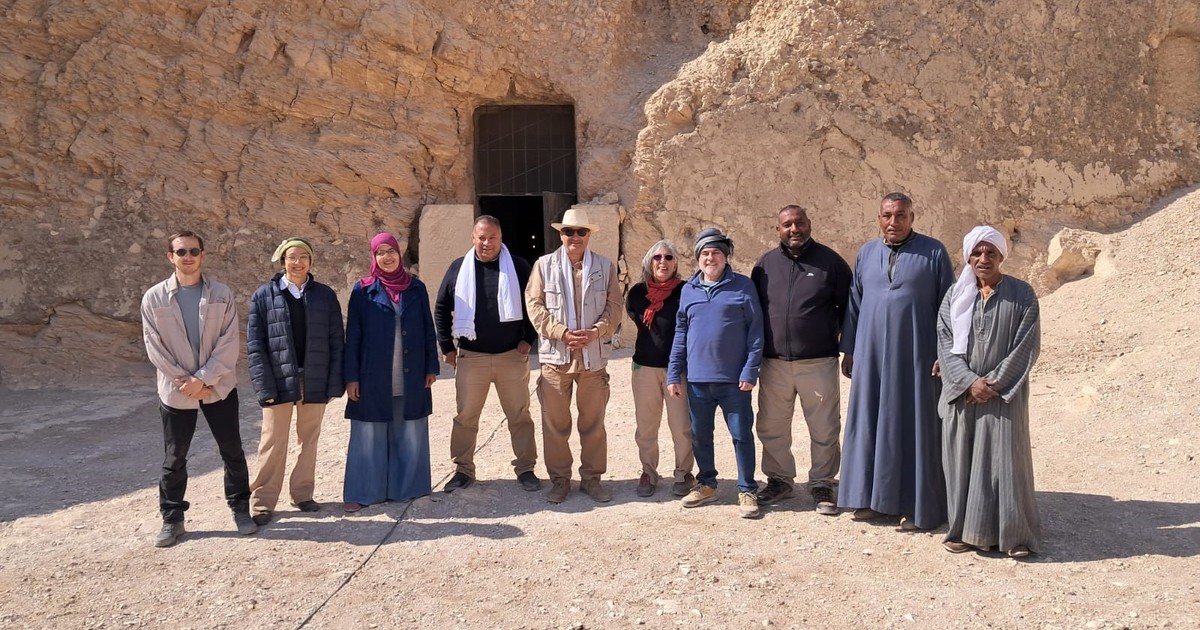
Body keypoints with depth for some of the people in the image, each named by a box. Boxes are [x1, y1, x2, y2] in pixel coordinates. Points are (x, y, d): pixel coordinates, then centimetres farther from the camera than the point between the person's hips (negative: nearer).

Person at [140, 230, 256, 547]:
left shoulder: (222, 294, -2)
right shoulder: (154, 298, -2)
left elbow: (229, 343, -7)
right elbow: (155, 348, -4)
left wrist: (203, 378, -15)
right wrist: (185, 382, -11)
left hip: (219, 387, 0)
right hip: (176, 391, 0)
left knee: (233, 452, 8)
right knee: (174, 460, 8)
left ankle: (240, 508, 24)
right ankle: (172, 519, 21)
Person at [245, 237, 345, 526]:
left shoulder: (325, 295, 4)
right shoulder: (263, 296, 0)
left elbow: (336, 341, 3)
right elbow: (254, 345, -3)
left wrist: (335, 383, -4)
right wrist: (265, 386, -11)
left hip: (314, 382, 2)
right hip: (279, 382, -2)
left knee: (309, 441, 12)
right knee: (273, 443, 1)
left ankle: (302, 494, 25)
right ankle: (262, 502, 10)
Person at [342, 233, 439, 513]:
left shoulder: (416, 288, 6)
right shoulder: (363, 290, 0)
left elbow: (428, 330, 9)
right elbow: (352, 336, -1)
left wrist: (431, 366, 4)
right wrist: (351, 376, -5)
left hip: (411, 379, 2)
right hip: (373, 379, -2)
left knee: (410, 435, 7)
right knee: (369, 437, 2)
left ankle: (407, 486, 20)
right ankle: (361, 492, 10)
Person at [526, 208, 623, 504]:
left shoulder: (606, 266, 7)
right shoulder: (544, 265, 4)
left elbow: (614, 306, 3)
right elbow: (535, 305, -2)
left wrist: (595, 332, -13)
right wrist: (562, 333, -13)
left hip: (594, 355, 1)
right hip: (555, 355, -1)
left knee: (593, 422, 8)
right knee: (555, 422, 4)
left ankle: (591, 477, 21)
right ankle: (559, 479, 17)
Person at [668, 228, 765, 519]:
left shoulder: (743, 286, -2)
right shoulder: (688, 290, 8)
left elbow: (755, 330, -5)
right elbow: (680, 333, 10)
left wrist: (750, 371, -11)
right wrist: (674, 374, 7)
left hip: (733, 378, -4)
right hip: (697, 378, 4)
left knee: (742, 435, 3)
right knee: (700, 435, 13)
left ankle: (747, 491, 15)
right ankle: (706, 484, 30)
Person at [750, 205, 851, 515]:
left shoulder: (830, 261, 0)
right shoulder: (765, 263, 7)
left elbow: (847, 306, 5)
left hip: (819, 362, -2)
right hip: (774, 363, 3)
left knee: (824, 430, 4)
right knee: (771, 428, 10)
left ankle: (822, 484, 19)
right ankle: (779, 479, 26)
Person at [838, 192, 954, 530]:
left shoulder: (933, 252, -2)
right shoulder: (866, 253, 10)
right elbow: (854, 303, 13)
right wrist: (849, 350, 11)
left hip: (916, 356, -4)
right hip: (872, 354, 4)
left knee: (915, 426, 1)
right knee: (871, 423, 7)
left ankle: (918, 506, 8)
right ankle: (872, 497, 18)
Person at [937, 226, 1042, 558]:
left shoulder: (1022, 295, 1)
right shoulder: (954, 296, 7)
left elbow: (1027, 346, -4)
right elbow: (946, 344, 1)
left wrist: (994, 383, -11)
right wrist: (970, 381, -12)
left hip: (1004, 395, -2)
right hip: (962, 394, 2)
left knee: (1005, 459, -3)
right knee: (963, 460, 4)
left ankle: (1014, 533, 7)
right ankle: (966, 530, 13)